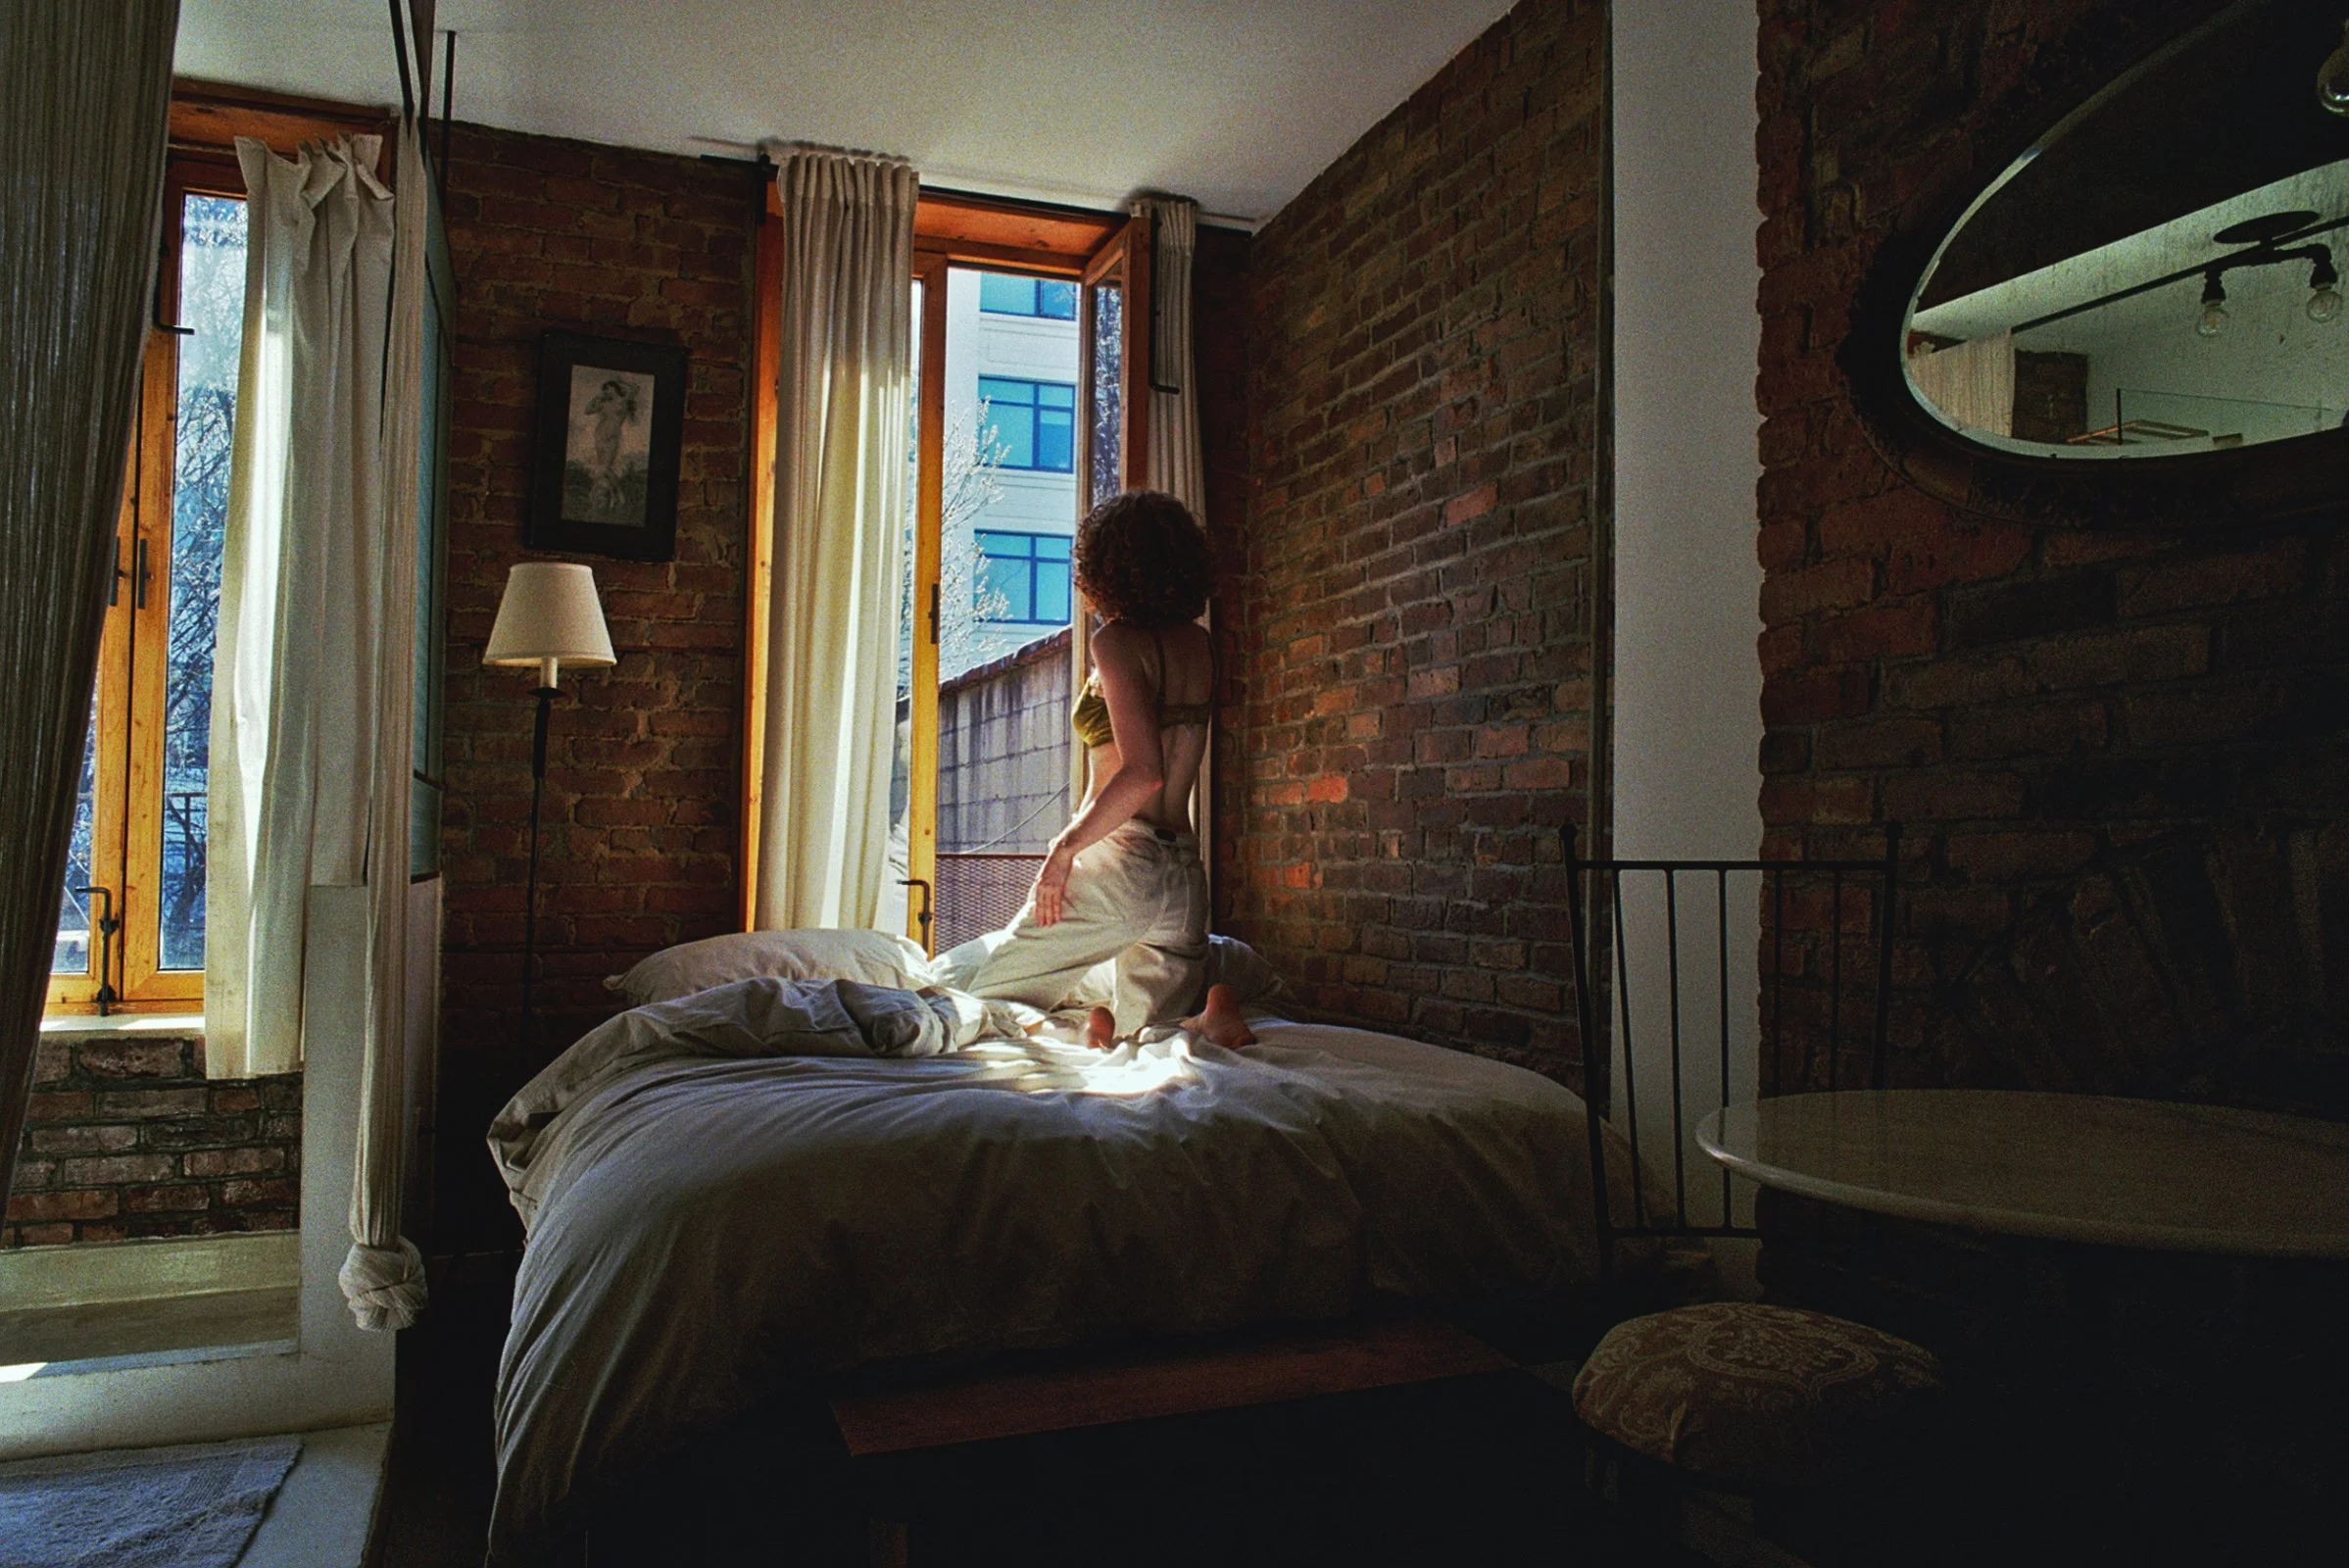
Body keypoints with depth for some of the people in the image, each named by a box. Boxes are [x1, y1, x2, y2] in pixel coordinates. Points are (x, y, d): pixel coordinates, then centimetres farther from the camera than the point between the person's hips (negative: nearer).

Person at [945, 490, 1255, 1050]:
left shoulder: (1117, 641, -10)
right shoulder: (1198, 644, 11)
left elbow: (1142, 772, -22)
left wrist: (1065, 845, -14)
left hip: (1120, 862, -7)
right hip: (1186, 872, 7)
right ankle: (1201, 1023, -16)